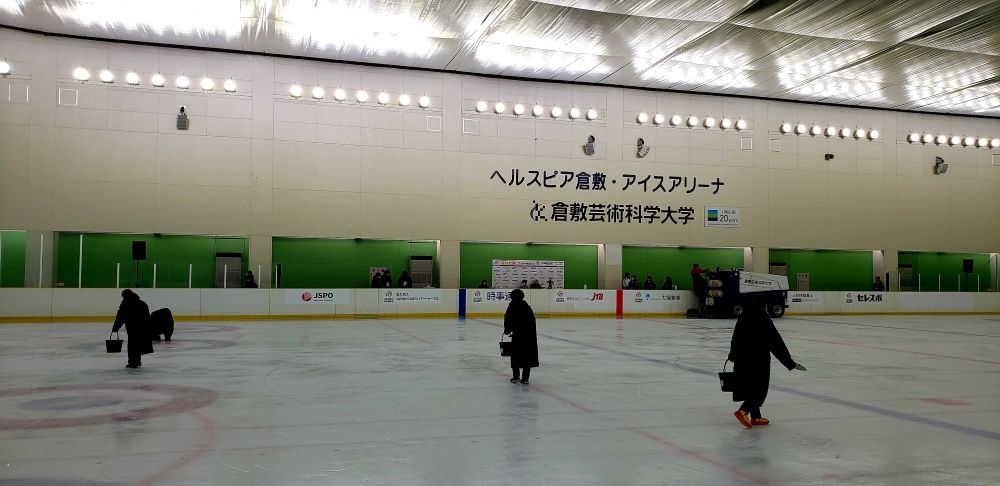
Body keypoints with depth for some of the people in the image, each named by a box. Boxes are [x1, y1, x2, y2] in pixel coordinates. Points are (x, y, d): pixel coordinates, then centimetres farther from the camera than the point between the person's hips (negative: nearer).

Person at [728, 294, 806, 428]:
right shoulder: (763, 319, -15)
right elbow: (776, 341, -14)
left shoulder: (744, 317, 6)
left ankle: (755, 417, 21)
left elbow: (736, 338, 13)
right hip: (759, 359, -7)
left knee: (750, 386, 14)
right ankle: (743, 411, -14)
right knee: (760, 387, 1)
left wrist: (733, 356, 25)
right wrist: (790, 361, -8)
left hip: (742, 359, 8)